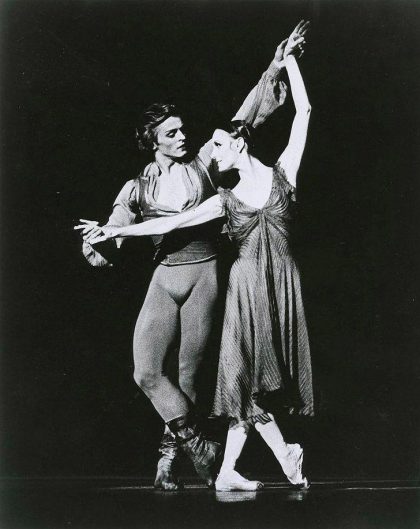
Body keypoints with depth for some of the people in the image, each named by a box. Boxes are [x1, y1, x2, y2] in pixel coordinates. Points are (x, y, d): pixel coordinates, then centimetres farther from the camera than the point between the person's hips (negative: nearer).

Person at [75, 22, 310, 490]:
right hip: (165, 276, 1)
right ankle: (198, 445, 7)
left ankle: (169, 456, 15)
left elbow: (243, 119, 7)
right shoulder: (138, 188, 8)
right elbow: (116, 229, 2)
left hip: (205, 274, -1)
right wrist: (99, 236, -23)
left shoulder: (202, 164, 8)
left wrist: (273, 69, 2)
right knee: (146, 372, -9)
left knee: (189, 372, 2)